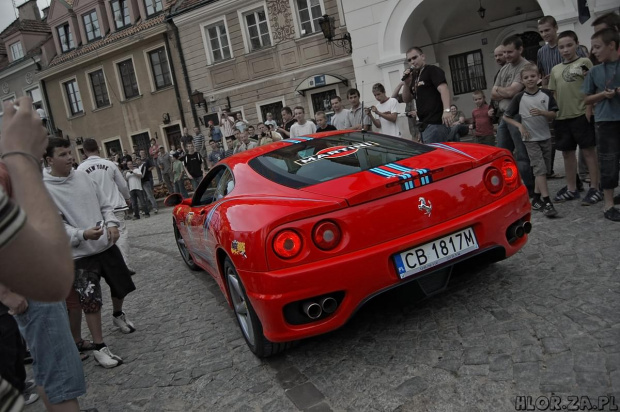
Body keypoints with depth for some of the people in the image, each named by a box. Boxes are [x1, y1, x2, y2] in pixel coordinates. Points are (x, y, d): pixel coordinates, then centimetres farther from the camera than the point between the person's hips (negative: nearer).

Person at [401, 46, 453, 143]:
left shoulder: (432, 70, -3)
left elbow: (443, 89, -17)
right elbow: (406, 99, 20)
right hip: (425, 124, 9)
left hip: (435, 122, -9)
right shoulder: (414, 76, 21)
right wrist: (407, 83, 3)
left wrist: (446, 110, -32)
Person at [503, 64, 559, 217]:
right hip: (531, 139, -3)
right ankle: (547, 202, -11)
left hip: (546, 137, 4)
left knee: (542, 169, 10)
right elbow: (506, 116, -1)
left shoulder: (546, 94, -1)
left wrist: (541, 112, -22)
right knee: (540, 169, -10)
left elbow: (553, 115, -2)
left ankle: (536, 199, 22)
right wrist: (520, 126, -12)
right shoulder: (519, 97, -7)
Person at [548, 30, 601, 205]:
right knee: (567, 153, 11)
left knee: (588, 151, -2)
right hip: (562, 117, 5)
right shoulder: (555, 69, 15)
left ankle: (595, 189, 4)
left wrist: (588, 111, -14)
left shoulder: (584, 62, 1)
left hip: (581, 115, -5)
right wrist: (554, 113, 8)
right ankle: (571, 188, 21)